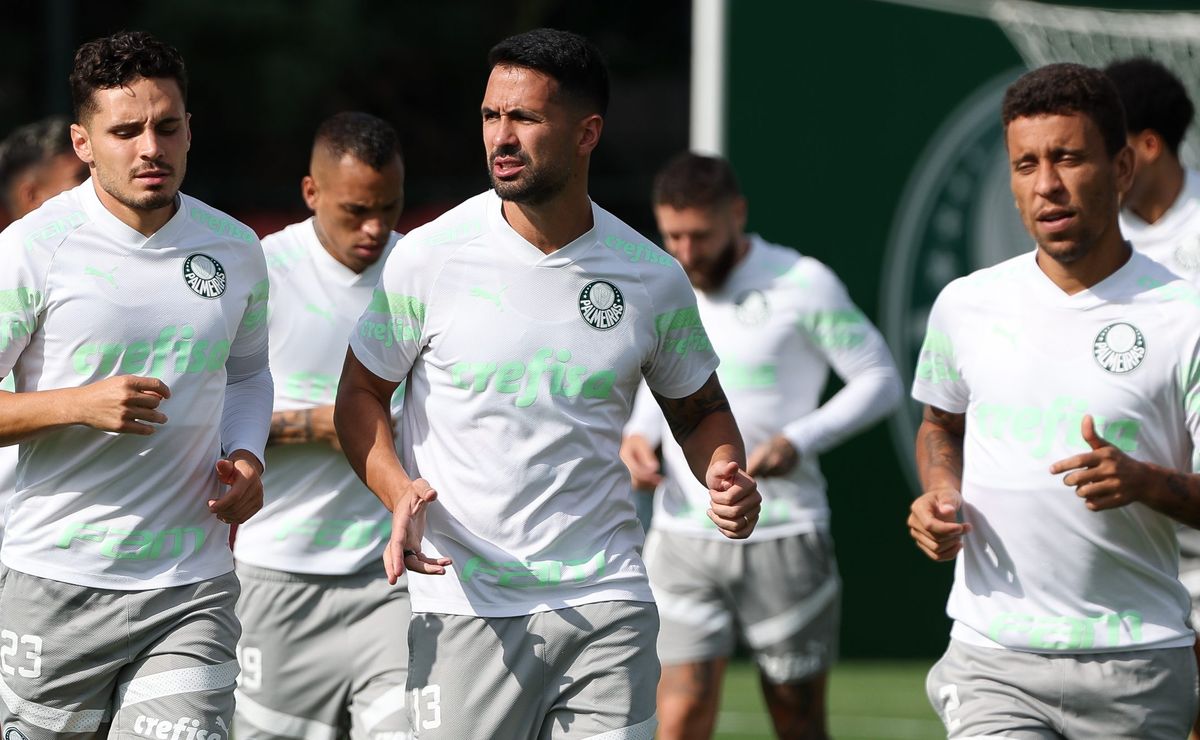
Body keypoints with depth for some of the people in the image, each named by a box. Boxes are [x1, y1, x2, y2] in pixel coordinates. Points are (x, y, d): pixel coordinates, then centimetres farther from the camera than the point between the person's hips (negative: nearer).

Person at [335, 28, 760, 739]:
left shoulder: (654, 278, 1)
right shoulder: (429, 256, -4)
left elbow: (699, 408, 16)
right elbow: (361, 394, 6)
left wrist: (726, 476, -5)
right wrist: (400, 493, -12)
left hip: (607, 605, 1)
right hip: (464, 609, -1)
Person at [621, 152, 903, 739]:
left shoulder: (801, 284, -8)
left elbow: (880, 379, -4)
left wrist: (799, 441, -18)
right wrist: (637, 433, 4)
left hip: (782, 535, -3)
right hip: (682, 534, 3)